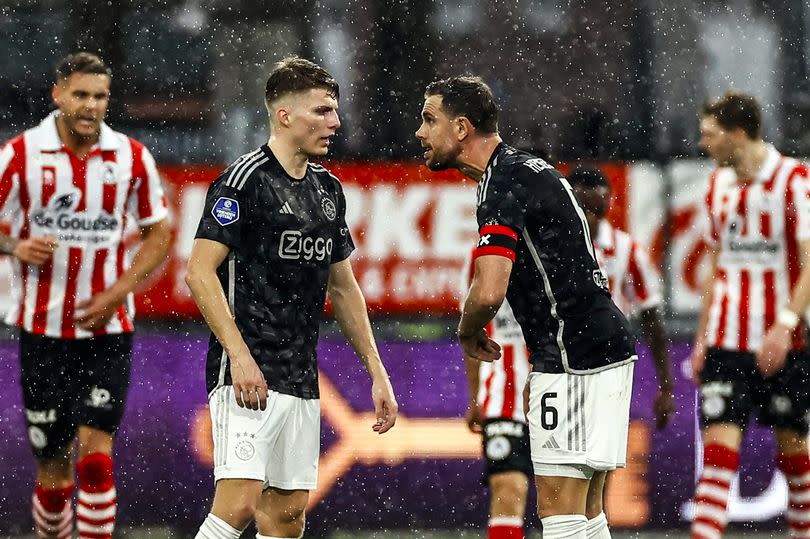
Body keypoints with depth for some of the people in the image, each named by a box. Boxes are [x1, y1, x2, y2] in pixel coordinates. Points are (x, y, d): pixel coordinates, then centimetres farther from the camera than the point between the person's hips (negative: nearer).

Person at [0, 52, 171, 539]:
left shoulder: (133, 157, 0)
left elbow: (159, 233, 8)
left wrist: (118, 292, -6)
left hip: (107, 329, 0)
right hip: (43, 329, 0)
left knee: (96, 452, -12)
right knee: (53, 465, 4)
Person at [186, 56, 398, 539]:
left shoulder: (329, 190, 15)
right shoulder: (245, 179, -9)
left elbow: (343, 286, 23)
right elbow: (200, 272, -13)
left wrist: (376, 372, 18)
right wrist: (239, 355, -22)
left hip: (302, 381, 8)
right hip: (248, 375, -8)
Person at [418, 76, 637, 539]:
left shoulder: (503, 186, -14)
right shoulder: (529, 168, 18)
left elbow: (489, 292, -26)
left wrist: (469, 332, -4)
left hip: (575, 357, -10)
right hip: (606, 348, 10)